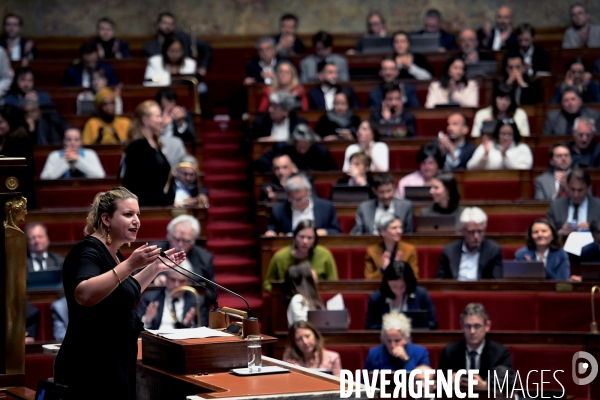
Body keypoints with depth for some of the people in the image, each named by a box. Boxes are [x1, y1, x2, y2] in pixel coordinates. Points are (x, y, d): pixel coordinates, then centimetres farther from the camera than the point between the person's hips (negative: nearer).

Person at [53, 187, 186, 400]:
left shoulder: (111, 253, 13)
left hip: (116, 364, 10)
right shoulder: (88, 251, -15)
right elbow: (84, 295, -34)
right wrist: (129, 265, -36)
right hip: (91, 368, -10)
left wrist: (156, 267, 20)